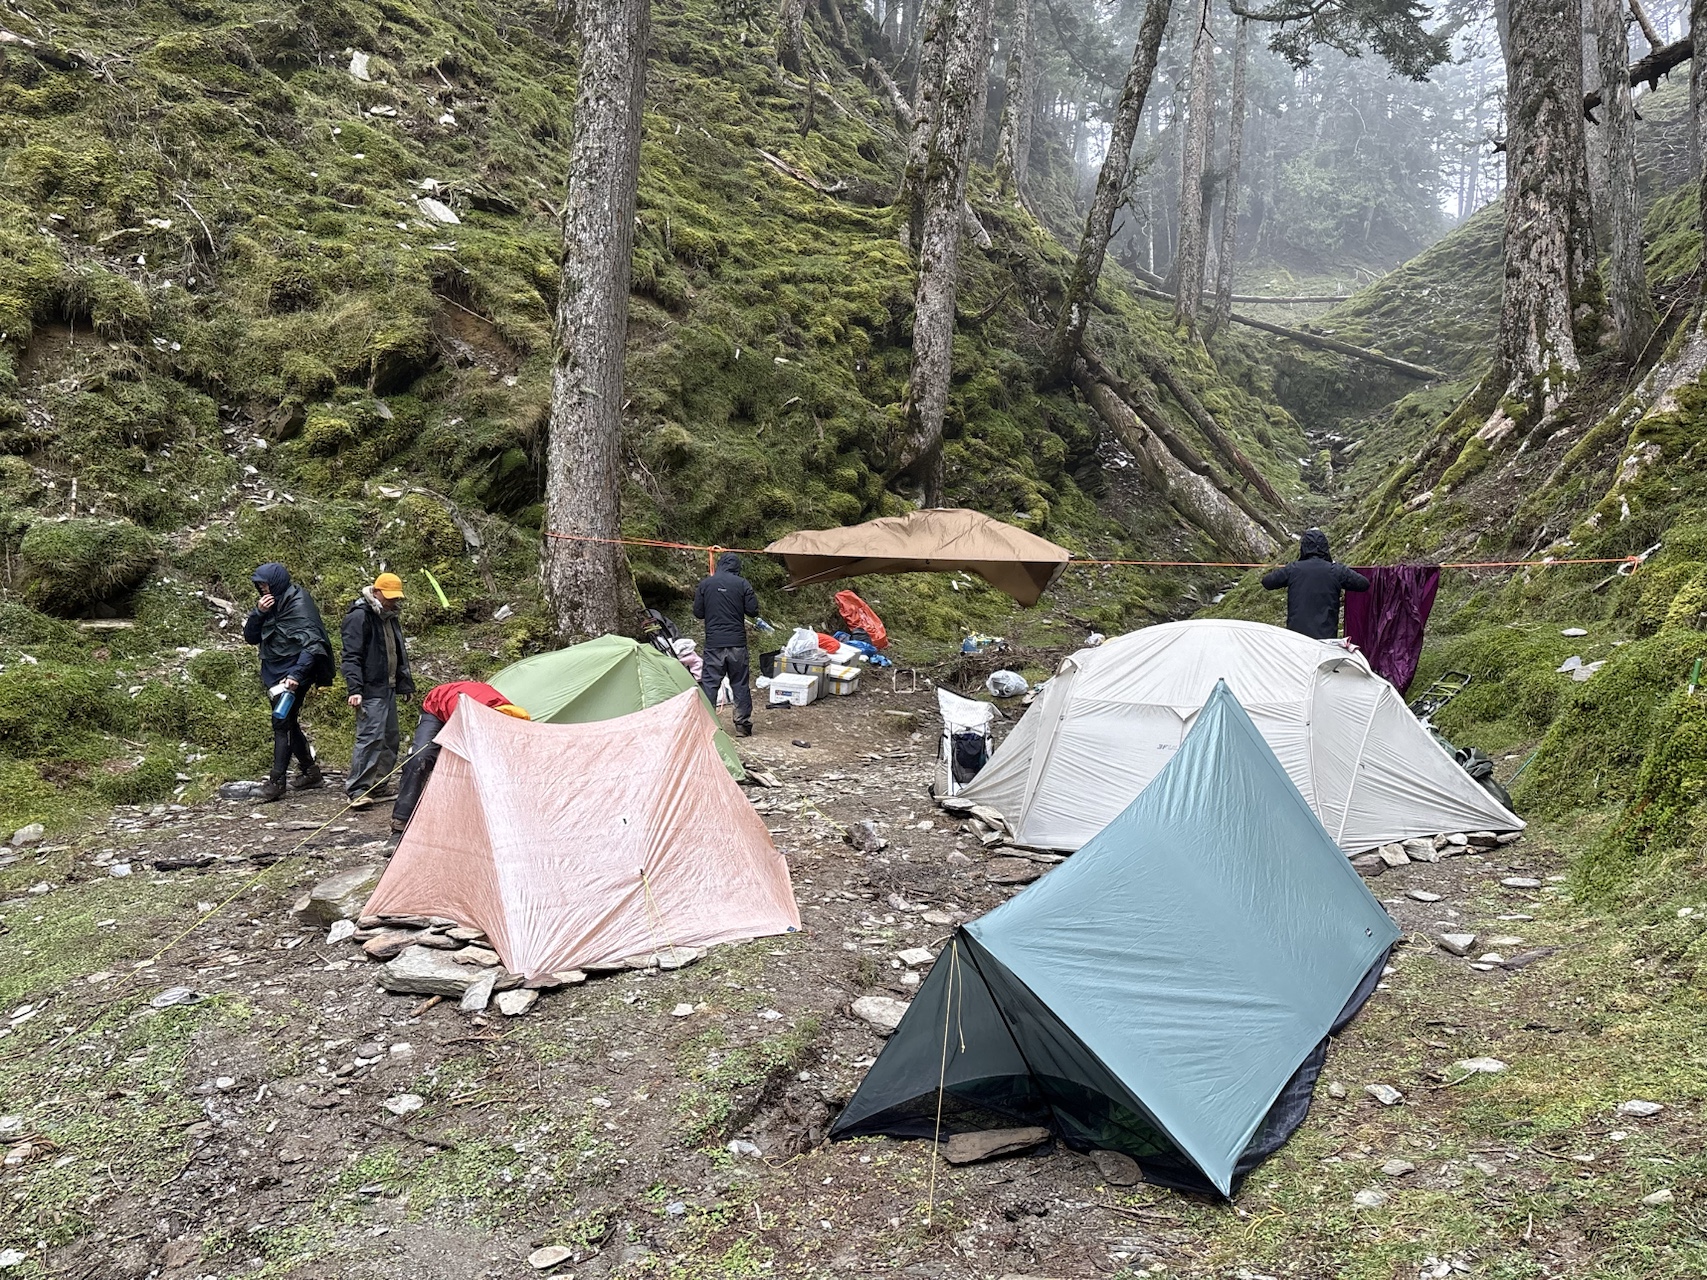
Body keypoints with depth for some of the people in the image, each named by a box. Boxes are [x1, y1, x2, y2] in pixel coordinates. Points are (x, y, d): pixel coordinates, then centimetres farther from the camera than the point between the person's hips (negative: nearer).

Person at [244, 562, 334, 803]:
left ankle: (276, 782, -10)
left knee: (282, 723, -11)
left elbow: (312, 643, -22)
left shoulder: (299, 604, -15)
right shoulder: (270, 605, 9)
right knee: (288, 724, 14)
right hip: (274, 673, 9)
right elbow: (250, 637, 9)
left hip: (292, 676, -9)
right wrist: (258, 612, -9)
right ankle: (310, 770, 27)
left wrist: (297, 674, -31)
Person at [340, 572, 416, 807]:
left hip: (388, 688, 10)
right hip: (370, 690, -10)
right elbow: (351, 656, -17)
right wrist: (354, 689, -24)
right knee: (370, 736, -16)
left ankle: (377, 787, 20)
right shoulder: (359, 617, -13)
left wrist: (406, 684, 24)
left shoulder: (391, 618, 15)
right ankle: (357, 791, -14)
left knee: (390, 738, 12)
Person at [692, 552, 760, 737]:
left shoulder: (705, 584, 1)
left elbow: (697, 612, 4)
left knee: (709, 682, 4)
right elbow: (753, 611, -2)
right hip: (737, 643, 0)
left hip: (714, 643, 0)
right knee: (740, 684, 8)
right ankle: (743, 725, 11)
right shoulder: (743, 584, -3)